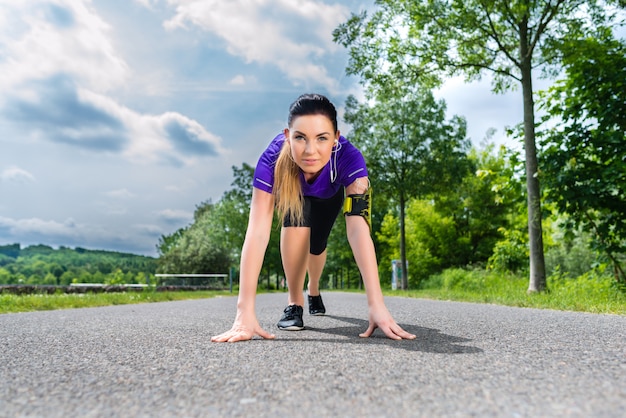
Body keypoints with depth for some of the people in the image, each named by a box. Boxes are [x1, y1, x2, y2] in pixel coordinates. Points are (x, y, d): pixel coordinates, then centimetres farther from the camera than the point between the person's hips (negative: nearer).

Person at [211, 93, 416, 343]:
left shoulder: (349, 158, -45)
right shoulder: (273, 159, -44)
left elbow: (358, 230, -52)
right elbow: (257, 232, -50)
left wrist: (376, 304, -60)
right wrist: (245, 312, -56)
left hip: (329, 195, 1)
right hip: (292, 192, -1)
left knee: (317, 244, 8)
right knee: (297, 222, -30)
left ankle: (314, 291, 44)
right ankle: (294, 302, -8)